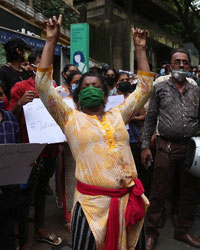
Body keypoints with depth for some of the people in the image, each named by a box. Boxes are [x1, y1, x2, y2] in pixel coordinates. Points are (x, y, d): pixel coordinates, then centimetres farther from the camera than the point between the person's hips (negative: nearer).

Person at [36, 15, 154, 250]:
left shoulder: (118, 115, 11)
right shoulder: (70, 118, 1)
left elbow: (145, 88, 15)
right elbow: (43, 85, -6)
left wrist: (140, 49, 12)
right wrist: (51, 41, -7)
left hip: (127, 199, 4)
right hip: (91, 202, -3)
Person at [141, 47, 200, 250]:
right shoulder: (160, 88, 3)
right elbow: (150, 119, 1)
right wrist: (145, 146, -3)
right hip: (167, 147, -3)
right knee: (159, 193, 4)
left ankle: (183, 231, 33)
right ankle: (151, 231, 23)